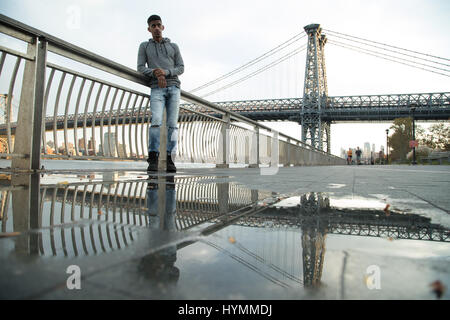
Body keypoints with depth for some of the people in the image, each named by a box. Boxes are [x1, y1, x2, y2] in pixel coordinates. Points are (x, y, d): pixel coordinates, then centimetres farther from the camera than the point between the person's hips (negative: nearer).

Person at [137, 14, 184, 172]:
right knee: (156, 121, -21)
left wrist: (165, 72, -12)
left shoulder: (174, 47, 17)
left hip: (173, 88, 2)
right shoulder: (144, 46, 15)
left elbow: (181, 69, 8)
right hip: (157, 90, -1)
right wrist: (157, 74, -15)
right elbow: (141, 68, 5)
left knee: (172, 124, -9)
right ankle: (153, 159, -19)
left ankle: (170, 160, -11)